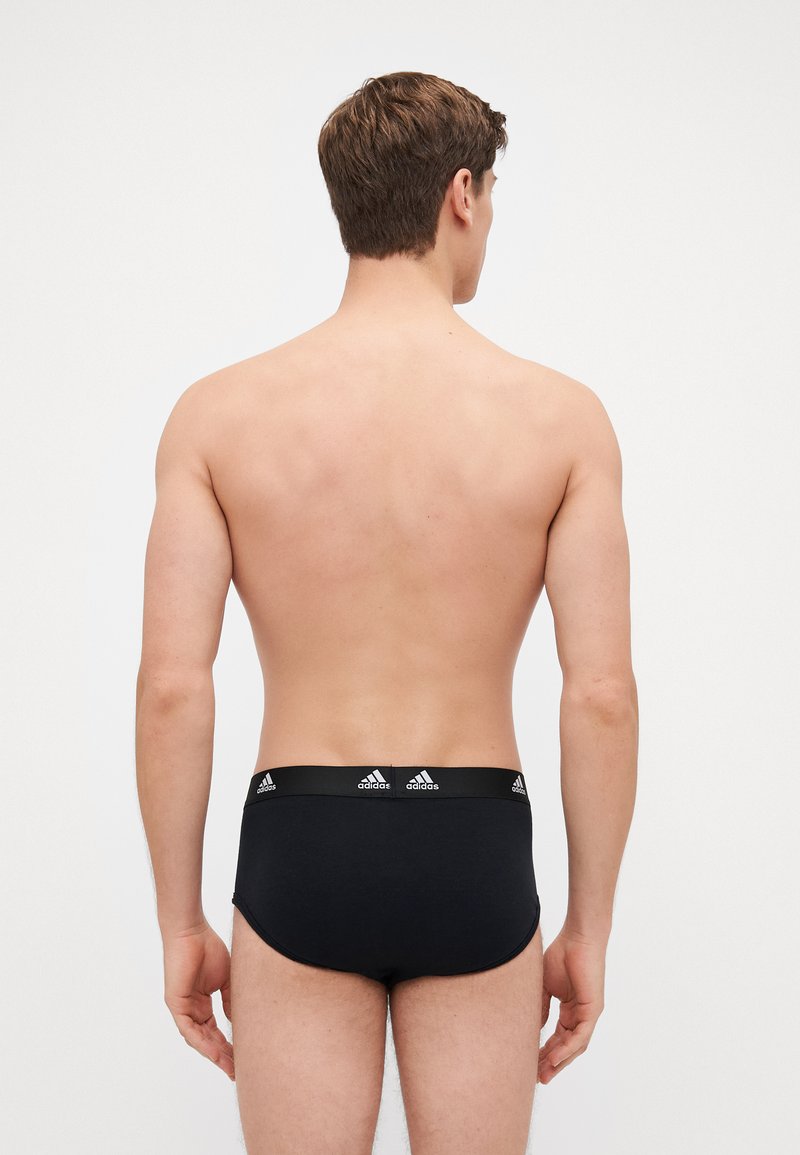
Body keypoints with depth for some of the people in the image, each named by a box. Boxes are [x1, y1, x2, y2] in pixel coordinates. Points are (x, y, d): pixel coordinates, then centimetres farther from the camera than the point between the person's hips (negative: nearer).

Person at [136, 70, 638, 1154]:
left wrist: (180, 923, 2)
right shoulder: (561, 414, -6)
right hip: (474, 856, 0)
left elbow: (170, 689, -8)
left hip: (299, 855, 0)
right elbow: (604, 695, -8)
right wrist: (590, 929, 3)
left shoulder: (219, 412, -5)